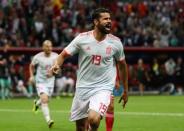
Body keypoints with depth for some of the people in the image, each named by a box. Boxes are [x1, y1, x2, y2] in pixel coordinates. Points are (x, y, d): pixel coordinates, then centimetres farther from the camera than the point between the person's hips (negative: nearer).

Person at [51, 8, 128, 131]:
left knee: (94, 119, -27)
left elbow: (122, 65, 11)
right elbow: (63, 55, -2)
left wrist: (125, 90, 16)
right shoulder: (82, 38, -7)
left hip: (103, 88, -1)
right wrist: (57, 65, -25)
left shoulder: (116, 42, -3)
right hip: (83, 87, 1)